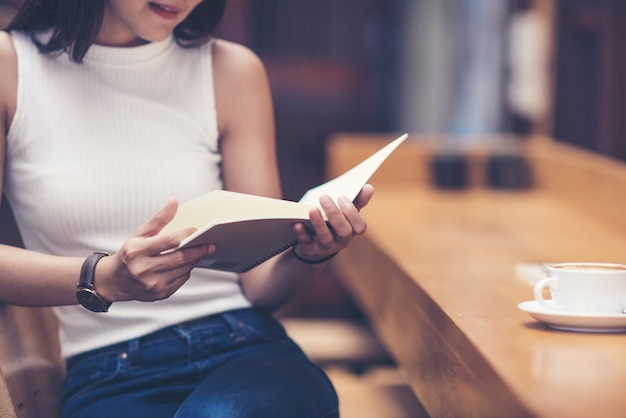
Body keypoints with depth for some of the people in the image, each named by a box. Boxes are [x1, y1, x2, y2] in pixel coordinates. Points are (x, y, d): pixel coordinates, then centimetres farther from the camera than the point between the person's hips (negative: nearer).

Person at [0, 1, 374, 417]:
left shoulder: (233, 71, 7)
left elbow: (260, 285, 6)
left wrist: (309, 255, -16)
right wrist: (103, 279, -23)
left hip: (244, 350, 2)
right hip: (107, 376, -1)